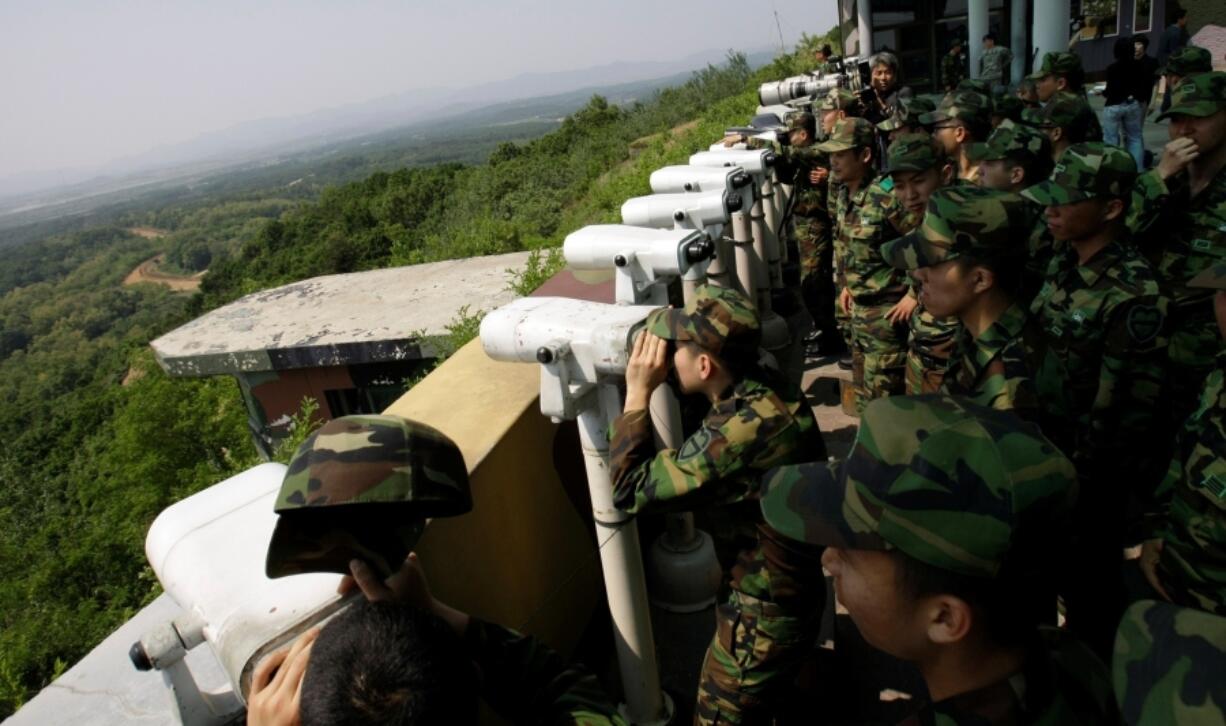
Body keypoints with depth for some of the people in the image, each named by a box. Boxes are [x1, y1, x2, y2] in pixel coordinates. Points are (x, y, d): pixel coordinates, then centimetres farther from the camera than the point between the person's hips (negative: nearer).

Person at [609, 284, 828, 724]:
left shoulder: (744, 427, -36)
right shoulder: (763, 391, -8)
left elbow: (632, 490, -28)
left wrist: (638, 393, -21)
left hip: (767, 608, -9)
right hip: (794, 583, 9)